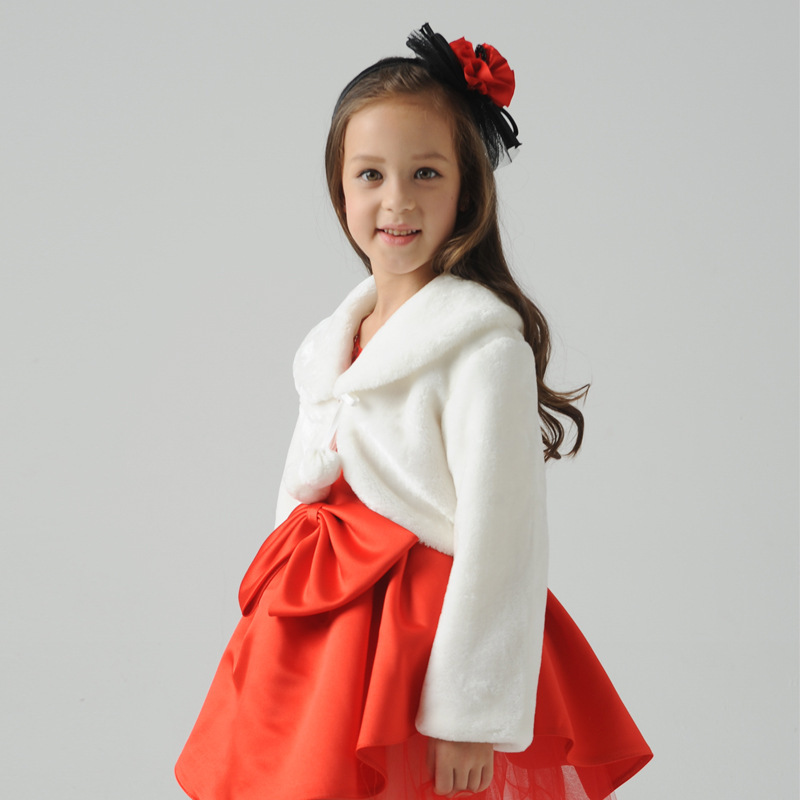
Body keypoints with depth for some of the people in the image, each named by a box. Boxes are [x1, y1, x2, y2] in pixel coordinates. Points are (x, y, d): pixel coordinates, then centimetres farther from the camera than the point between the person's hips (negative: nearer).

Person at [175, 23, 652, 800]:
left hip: (421, 640, -7)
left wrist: (469, 715, -17)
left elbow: (498, 538, -18)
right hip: (319, 637, 7)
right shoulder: (339, 335, 6)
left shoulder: (483, 344, -17)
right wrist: (283, 633, 17)